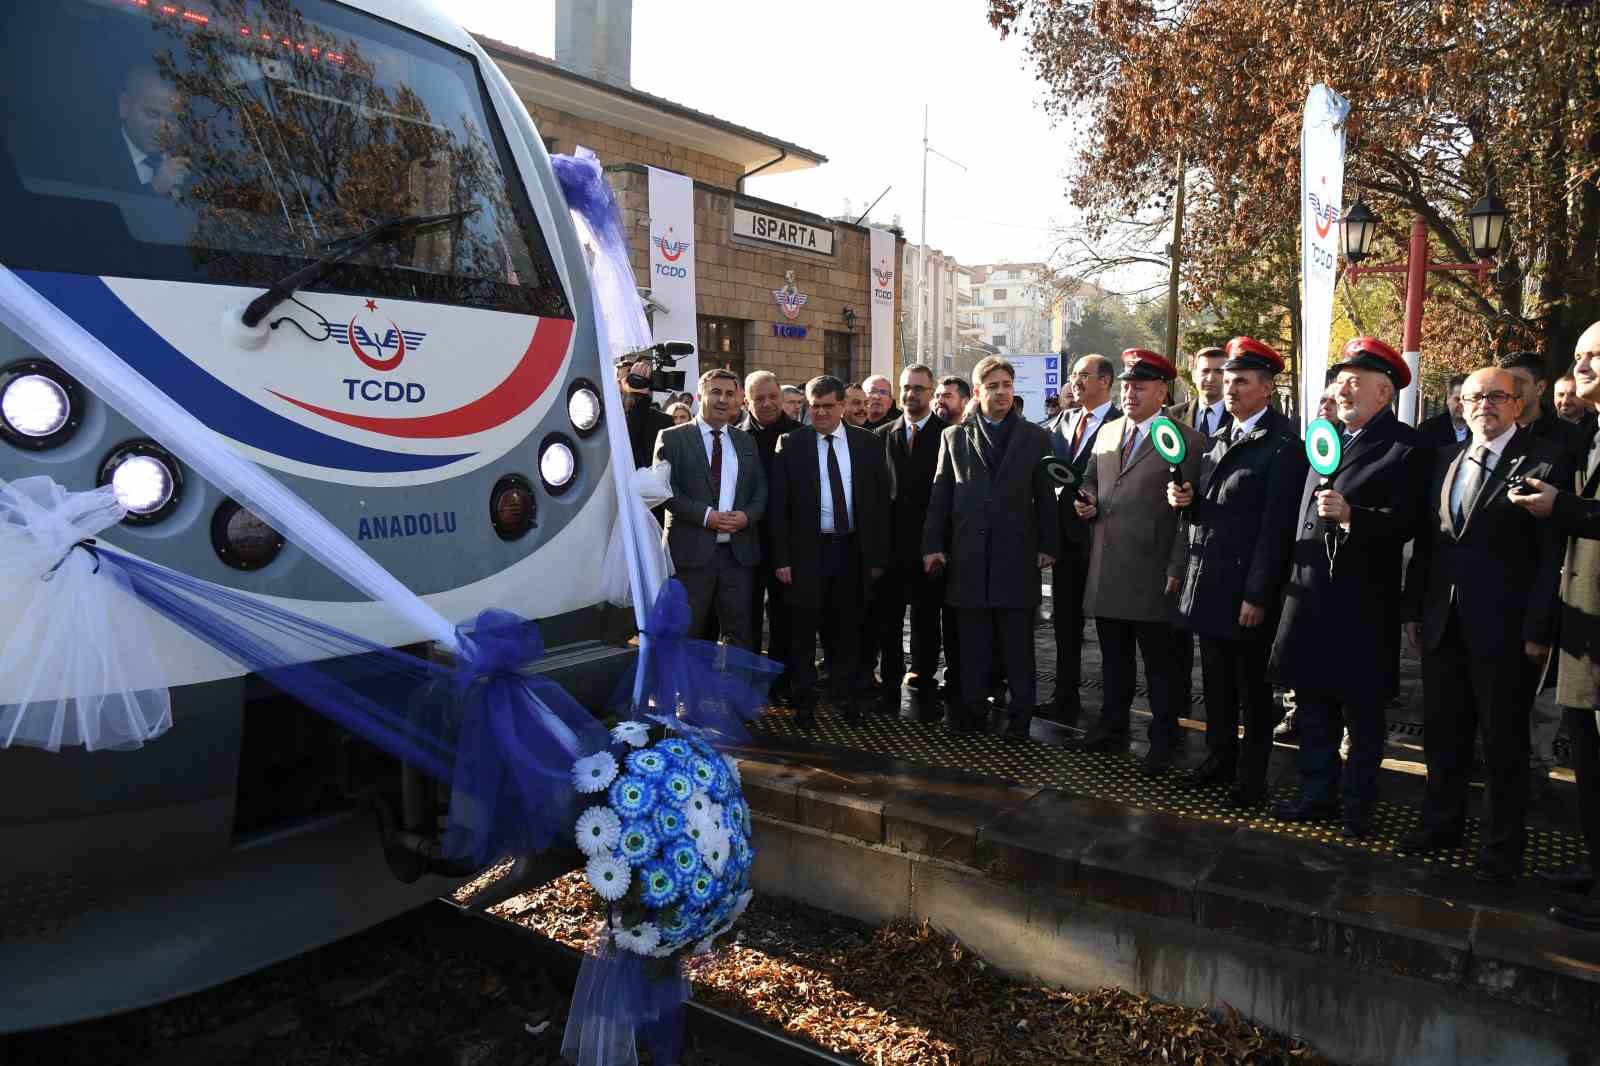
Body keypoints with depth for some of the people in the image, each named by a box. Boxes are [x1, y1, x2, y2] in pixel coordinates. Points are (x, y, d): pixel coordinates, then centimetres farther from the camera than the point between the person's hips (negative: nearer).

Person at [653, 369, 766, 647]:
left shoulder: (746, 441, 16)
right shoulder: (672, 438, 2)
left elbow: (761, 488, 14)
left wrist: (748, 515, -7)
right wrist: (705, 515, -16)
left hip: (739, 551, 4)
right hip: (691, 551, -4)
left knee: (739, 633, 8)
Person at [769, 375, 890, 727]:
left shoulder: (869, 444, 4)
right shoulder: (790, 444, -2)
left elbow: (880, 502, 5)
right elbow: (778, 505, -3)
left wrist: (878, 555, 2)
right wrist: (782, 558, -9)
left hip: (852, 550, 2)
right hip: (807, 552, -2)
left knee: (848, 629, 12)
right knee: (803, 630, 6)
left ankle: (844, 696, 28)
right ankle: (803, 701, 20)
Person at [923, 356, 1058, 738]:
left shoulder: (1036, 438, 8)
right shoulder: (954, 437, 9)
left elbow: (1045, 496, 7)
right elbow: (940, 494, 8)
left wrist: (1048, 546, 3)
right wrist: (932, 544, 3)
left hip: (1017, 556, -1)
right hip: (968, 558, 1)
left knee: (1018, 646, 5)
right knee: (972, 646, 7)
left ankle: (1020, 716, 14)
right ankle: (969, 711, 16)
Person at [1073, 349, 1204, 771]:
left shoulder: (1185, 440, -4)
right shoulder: (1106, 432, 13)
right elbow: (1090, 480, 25)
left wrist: (1177, 568, -12)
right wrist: (1088, 501, 1)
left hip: (1152, 570, -5)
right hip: (1106, 569, 5)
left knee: (1159, 663, 4)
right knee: (1113, 657, 15)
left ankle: (1163, 740, 16)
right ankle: (1113, 727, 28)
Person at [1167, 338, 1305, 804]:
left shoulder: (1283, 445, -12)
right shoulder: (1220, 438, 13)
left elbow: (1276, 526, -16)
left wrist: (1257, 595, -17)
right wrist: (1188, 499, -3)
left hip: (1247, 588, -7)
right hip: (1208, 583, 7)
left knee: (1253, 688, 7)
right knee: (1216, 682, 17)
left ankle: (1251, 776, 20)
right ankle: (1219, 760, 31)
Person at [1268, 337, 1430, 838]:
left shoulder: (1406, 448, -8)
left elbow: (1404, 523, -16)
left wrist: (1350, 515, -31)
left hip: (1363, 603, -6)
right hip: (1310, 595, 6)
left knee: (1362, 711, 8)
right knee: (1313, 703, 13)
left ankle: (1358, 805, 22)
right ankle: (1316, 794, 26)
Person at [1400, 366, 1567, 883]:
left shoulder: (1546, 462, -7)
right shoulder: (1445, 461, 10)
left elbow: (1553, 555, -11)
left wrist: (1539, 630, -15)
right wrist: (1414, 610, 9)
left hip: (1504, 628, -5)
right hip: (1443, 623, 5)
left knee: (1503, 741, 8)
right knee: (1442, 731, 16)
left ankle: (1502, 845, 24)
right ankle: (1442, 822, 34)